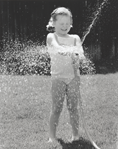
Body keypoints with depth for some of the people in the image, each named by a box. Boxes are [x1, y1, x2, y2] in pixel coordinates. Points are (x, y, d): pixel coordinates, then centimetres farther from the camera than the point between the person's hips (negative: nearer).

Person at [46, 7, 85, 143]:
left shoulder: (75, 38, 7)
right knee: (56, 108, 1)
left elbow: (80, 53, -9)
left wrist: (77, 55, -35)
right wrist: (71, 51, -41)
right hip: (58, 77, -2)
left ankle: (75, 135, 18)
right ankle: (52, 136, 12)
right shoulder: (51, 37, -1)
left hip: (73, 77, 2)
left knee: (73, 107, 7)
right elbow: (57, 48, -22)